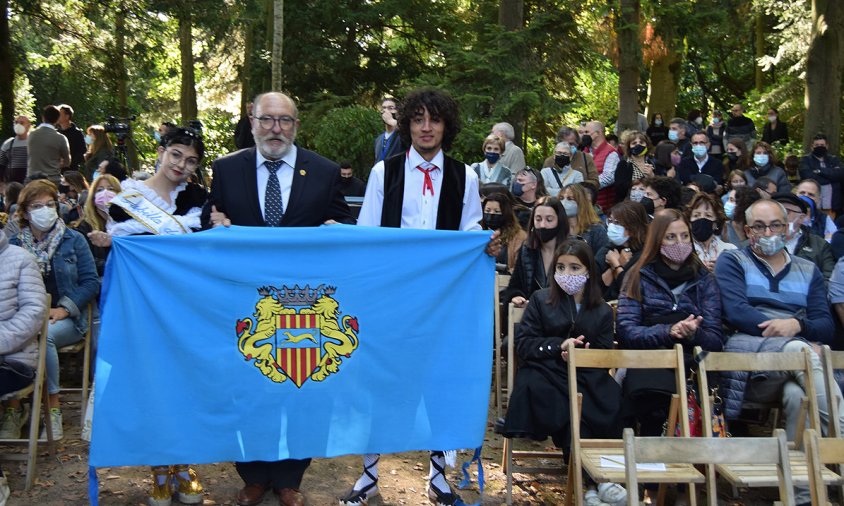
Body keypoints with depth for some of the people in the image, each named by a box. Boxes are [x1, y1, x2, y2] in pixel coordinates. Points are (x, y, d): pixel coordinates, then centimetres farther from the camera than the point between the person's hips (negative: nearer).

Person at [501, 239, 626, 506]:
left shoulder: (602, 311, 15)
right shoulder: (541, 300, 11)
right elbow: (523, 344, 3)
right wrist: (559, 345, -11)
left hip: (585, 375, 2)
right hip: (546, 372, -2)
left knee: (610, 399, -32)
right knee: (570, 413, -33)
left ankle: (593, 481, -29)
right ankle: (592, 479, -25)